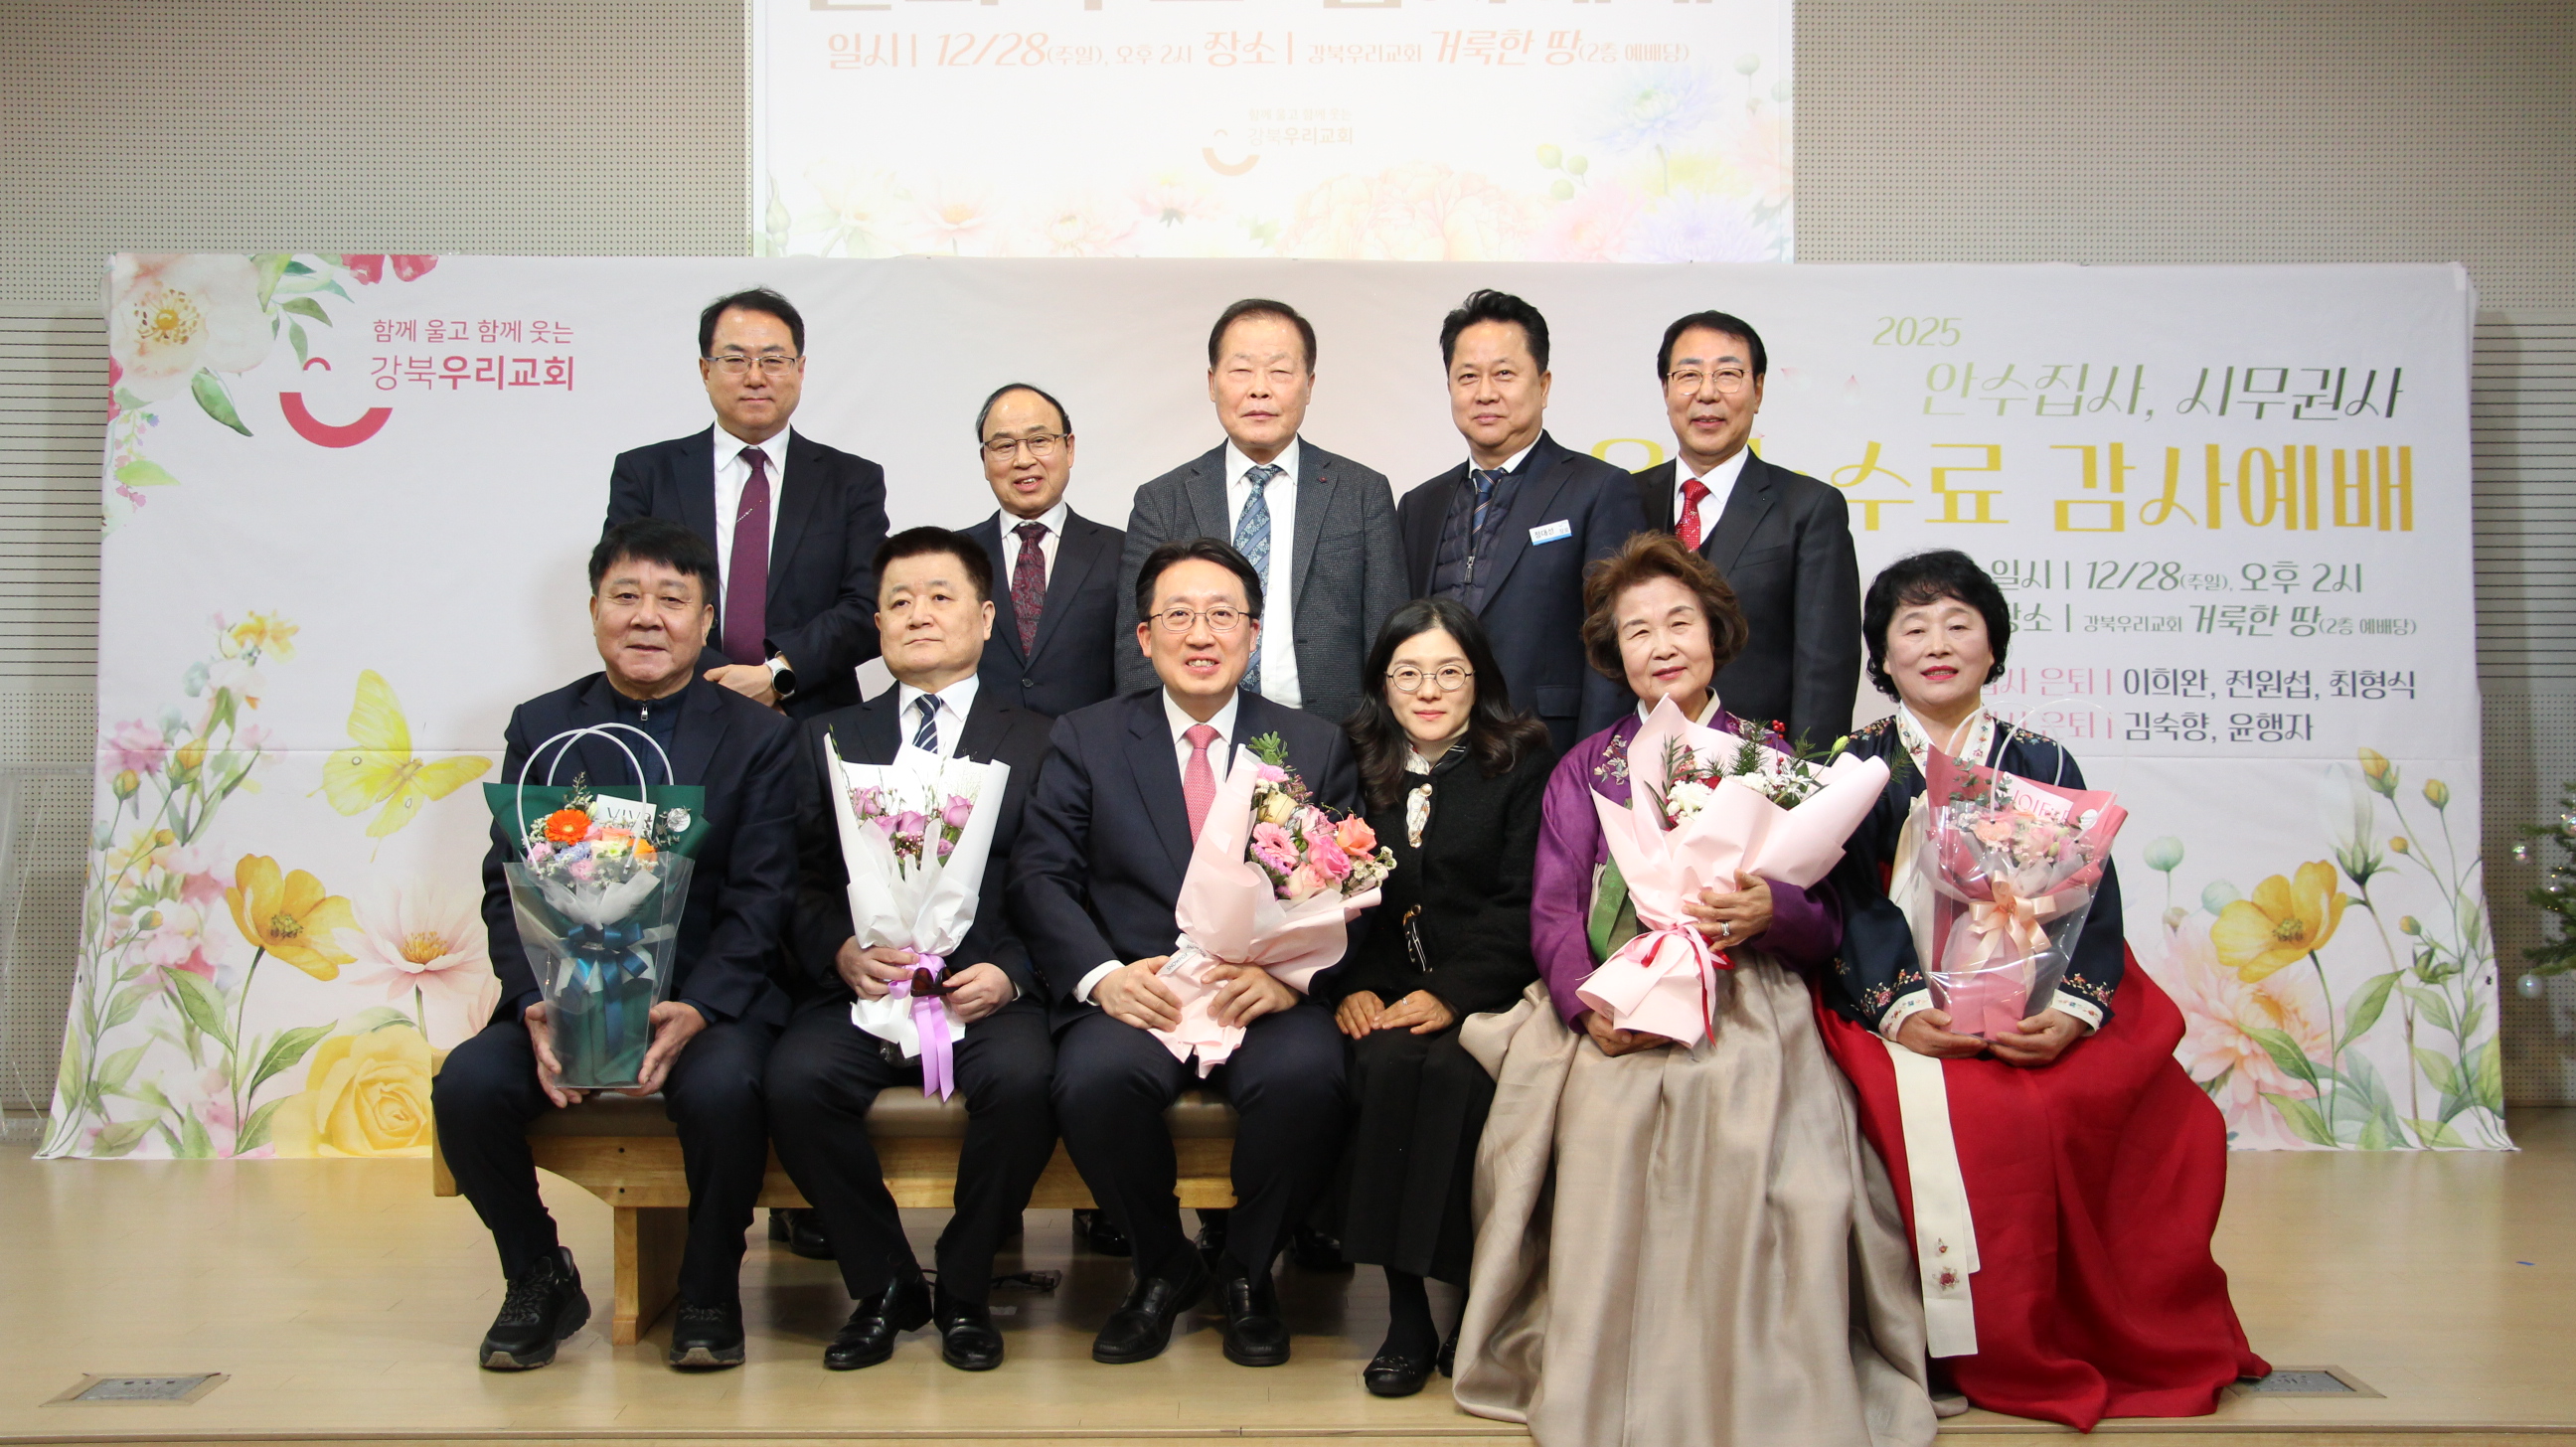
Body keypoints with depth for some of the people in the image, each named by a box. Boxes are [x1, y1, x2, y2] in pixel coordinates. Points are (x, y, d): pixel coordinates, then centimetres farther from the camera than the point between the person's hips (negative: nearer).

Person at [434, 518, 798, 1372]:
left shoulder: (759, 738, 4)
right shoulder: (540, 728, 11)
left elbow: (761, 900, -4)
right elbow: (508, 888, 4)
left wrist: (696, 1011, -21)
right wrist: (537, 1005, -14)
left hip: (710, 996, -2)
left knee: (722, 1088, -33)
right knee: (468, 1085, -24)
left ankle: (709, 1288, -4)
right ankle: (540, 1281, 3)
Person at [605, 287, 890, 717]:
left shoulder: (854, 482, 12)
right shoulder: (643, 474, 12)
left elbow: (869, 609, 1)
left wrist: (777, 675, -13)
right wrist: (715, 687, -10)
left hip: (814, 729, -1)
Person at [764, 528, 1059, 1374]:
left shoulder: (1036, 744, 12)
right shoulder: (829, 740, 18)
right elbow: (805, 885, 9)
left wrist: (1009, 974, -14)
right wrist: (842, 952, -11)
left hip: (987, 989, -1)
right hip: (861, 990, 2)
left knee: (1022, 1078, -32)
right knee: (795, 1079, -28)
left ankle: (965, 1289, -6)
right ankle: (884, 1286, -4)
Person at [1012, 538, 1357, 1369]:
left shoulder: (1316, 748, 12)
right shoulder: (1086, 740, 11)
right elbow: (1040, 877, 2)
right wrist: (1102, 975, -16)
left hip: (1268, 997, 0)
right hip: (1137, 993, 0)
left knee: (1306, 1076, -32)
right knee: (1094, 1077, -32)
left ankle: (1247, 1271, -2)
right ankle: (1163, 1268, -2)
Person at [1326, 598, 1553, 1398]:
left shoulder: (1522, 763, 6)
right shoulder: (1351, 763, 13)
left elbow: (1520, 904, -3)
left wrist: (1451, 994, -17)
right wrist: (1351, 986, -11)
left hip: (1483, 988, -2)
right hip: (1378, 987, 2)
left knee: (1454, 1071, -33)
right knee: (1387, 1064, -30)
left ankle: (1472, 1292, -21)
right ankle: (1405, 1308, -23)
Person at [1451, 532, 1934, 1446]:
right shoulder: (1585, 770, 18)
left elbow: (1827, 923, 9)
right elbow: (1553, 911, 6)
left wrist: (1771, 911, -16)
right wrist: (1588, 1004, -15)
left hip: (1744, 1001, 0)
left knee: (1741, 1110, -32)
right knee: (1606, 1107, -31)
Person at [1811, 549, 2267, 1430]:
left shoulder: (2042, 764, 16)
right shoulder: (1856, 769, 12)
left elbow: (2091, 896, 4)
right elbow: (1849, 899, -2)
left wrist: (2069, 1010, -16)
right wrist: (1901, 1007, -20)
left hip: (2040, 1003, 2)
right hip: (1902, 1005, -2)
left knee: (2171, 1117, -25)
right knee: (1966, 1117, -33)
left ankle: (2149, 1347, -4)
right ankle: (2011, 1361, -13)